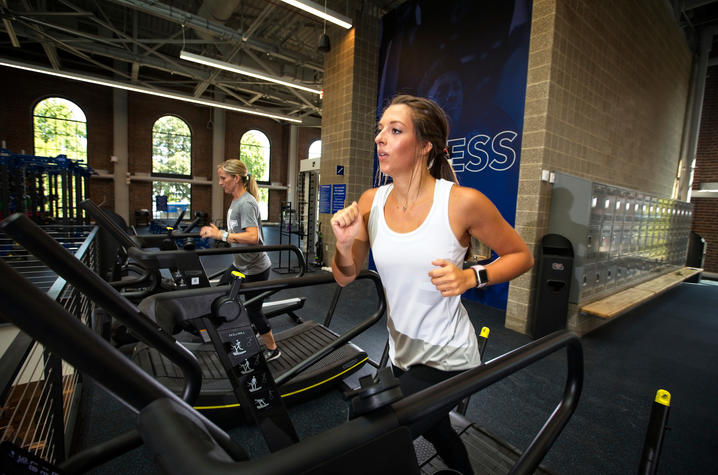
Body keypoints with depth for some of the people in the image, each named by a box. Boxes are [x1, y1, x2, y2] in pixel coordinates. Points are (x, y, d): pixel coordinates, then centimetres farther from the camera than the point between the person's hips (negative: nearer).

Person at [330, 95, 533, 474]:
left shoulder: (462, 202, -21)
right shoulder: (371, 202, -8)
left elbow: (522, 256, -7)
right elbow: (345, 277, -1)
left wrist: (471, 277, -24)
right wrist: (344, 244, -22)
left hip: (446, 357, -5)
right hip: (402, 352, 5)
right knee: (436, 431, 30)